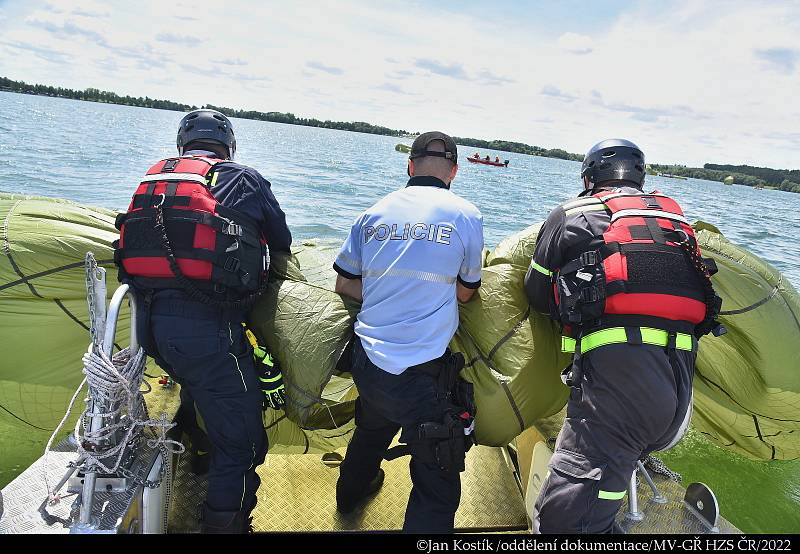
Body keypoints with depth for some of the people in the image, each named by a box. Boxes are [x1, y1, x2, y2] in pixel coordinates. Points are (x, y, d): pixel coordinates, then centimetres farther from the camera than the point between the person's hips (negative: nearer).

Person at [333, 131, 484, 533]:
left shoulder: (375, 212, 5)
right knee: (438, 488, 8)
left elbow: (344, 284, 11)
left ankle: (350, 495, 62)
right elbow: (465, 292, 7)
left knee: (372, 430, 35)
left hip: (367, 359, 6)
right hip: (422, 372, -6)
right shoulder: (465, 216, -4)